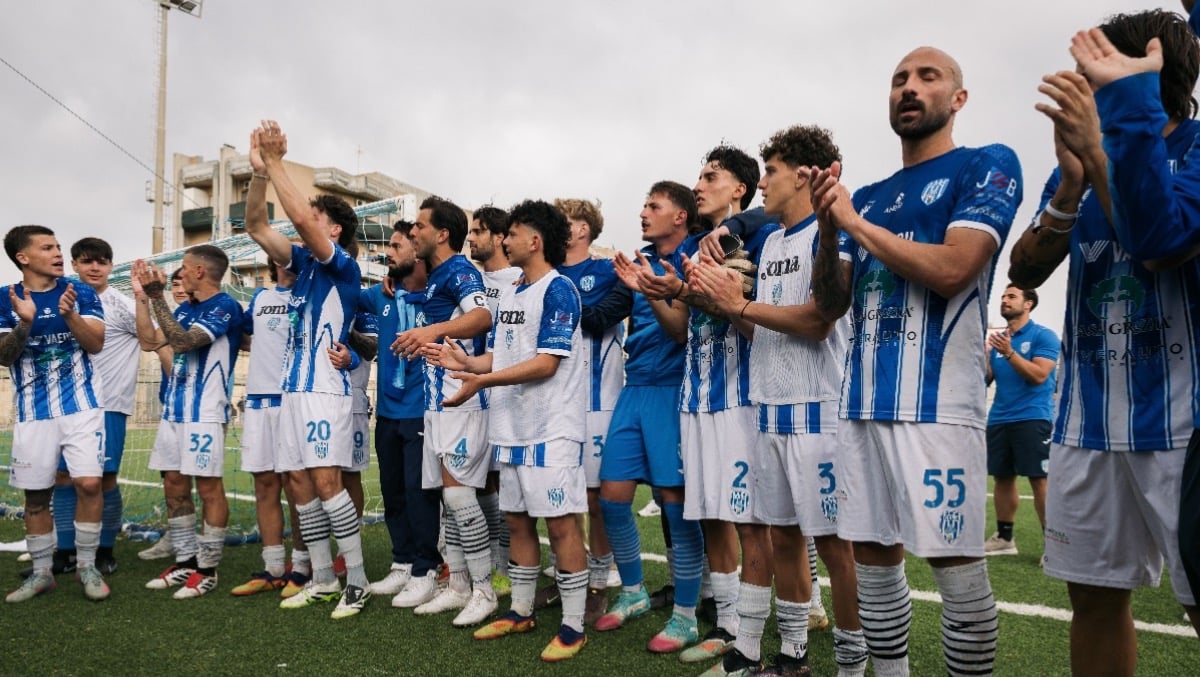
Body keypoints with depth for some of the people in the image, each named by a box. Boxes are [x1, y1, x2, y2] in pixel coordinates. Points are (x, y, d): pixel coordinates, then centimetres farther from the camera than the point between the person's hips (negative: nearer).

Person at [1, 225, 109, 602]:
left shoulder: (81, 294, 1)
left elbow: (96, 344, -6)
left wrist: (70, 315, -23)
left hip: (81, 406, -1)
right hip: (33, 412, 1)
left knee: (89, 483, -11)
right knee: (36, 495, 8)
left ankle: (87, 566, 5)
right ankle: (41, 573, 23)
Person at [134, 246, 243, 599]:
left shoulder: (225, 307, -11)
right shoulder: (185, 308, 16)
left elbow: (182, 342, -20)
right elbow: (152, 340, 16)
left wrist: (157, 296, -22)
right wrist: (143, 294, 15)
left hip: (205, 411, -9)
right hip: (175, 408, 9)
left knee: (208, 488, -3)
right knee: (174, 486, 11)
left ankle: (207, 569, 5)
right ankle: (185, 561, 22)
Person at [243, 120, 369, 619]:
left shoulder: (344, 265, -6)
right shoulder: (303, 262, 15)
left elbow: (300, 217, -19)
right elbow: (256, 227, 10)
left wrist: (276, 163, -15)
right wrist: (259, 171, -1)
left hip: (325, 388, -8)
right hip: (293, 386, 8)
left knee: (326, 481, -12)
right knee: (300, 484, 8)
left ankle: (357, 581, -3)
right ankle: (322, 580, 16)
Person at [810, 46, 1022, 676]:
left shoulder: (987, 166, 0)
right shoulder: (866, 197, 17)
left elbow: (951, 269, -16)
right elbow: (831, 305, 15)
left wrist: (855, 222, -7)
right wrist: (828, 230, -2)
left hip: (936, 399, -6)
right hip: (862, 400, 6)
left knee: (956, 566, -1)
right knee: (874, 559, 12)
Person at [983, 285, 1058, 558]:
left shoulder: (1043, 336, -3)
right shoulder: (997, 339, 14)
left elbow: (1039, 375, -16)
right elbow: (985, 380, 11)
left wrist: (1009, 352, -23)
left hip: (1032, 419, -6)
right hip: (998, 419, 6)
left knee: (1039, 480, -7)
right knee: (1002, 477, 9)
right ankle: (1004, 537, 18)